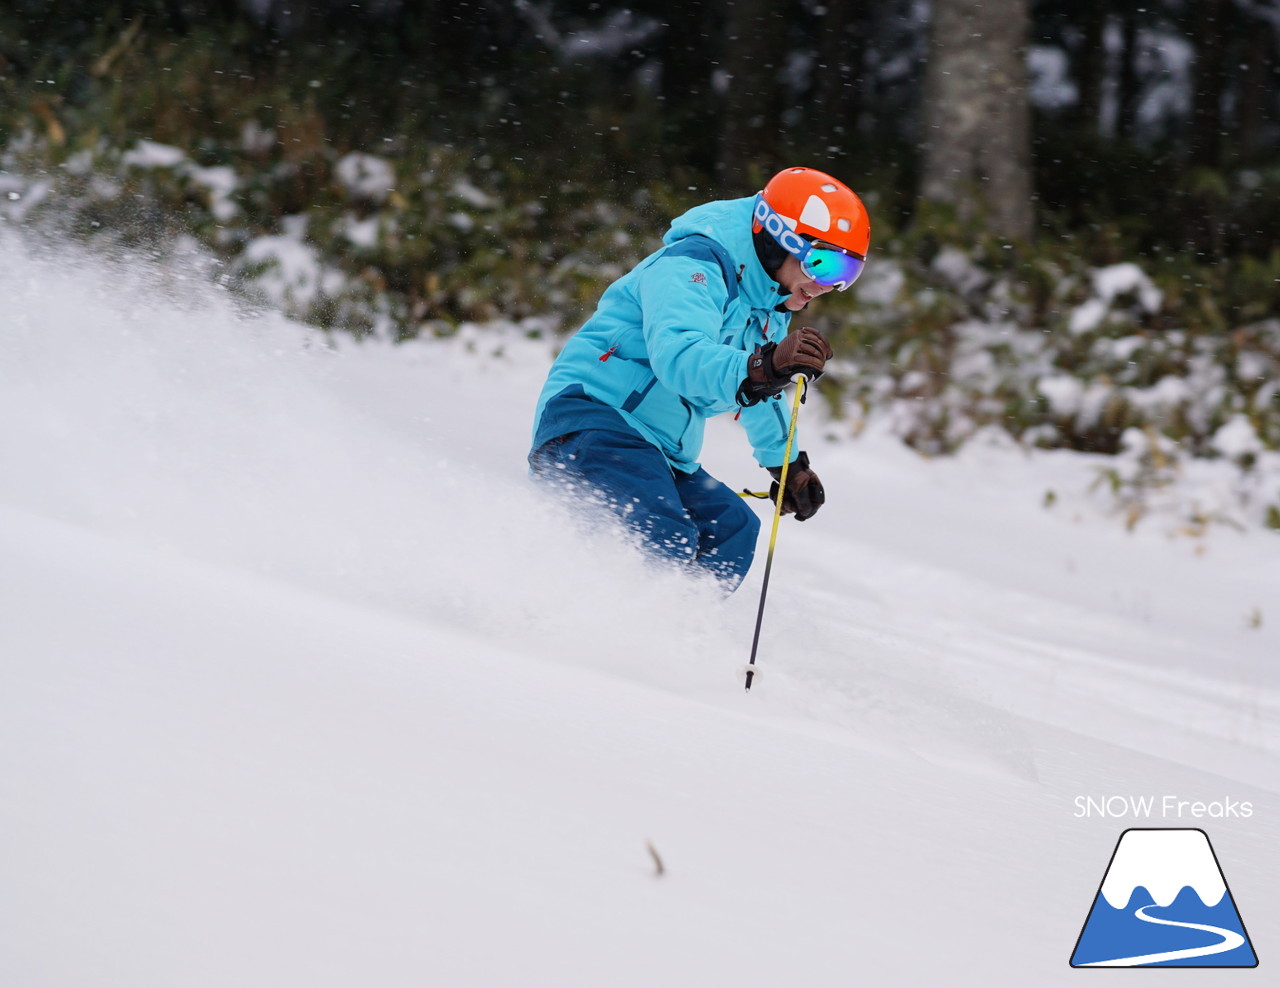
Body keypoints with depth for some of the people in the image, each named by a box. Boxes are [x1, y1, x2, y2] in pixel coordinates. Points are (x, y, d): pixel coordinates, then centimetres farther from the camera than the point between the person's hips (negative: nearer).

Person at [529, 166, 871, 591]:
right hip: (592, 420, -10)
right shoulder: (691, 266, -14)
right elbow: (677, 357, -34)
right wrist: (761, 367, -48)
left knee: (733, 530, -3)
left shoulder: (772, 308, 17)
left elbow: (761, 395, 38)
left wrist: (787, 464, 49)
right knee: (666, 543, -29)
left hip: (660, 452, 10)